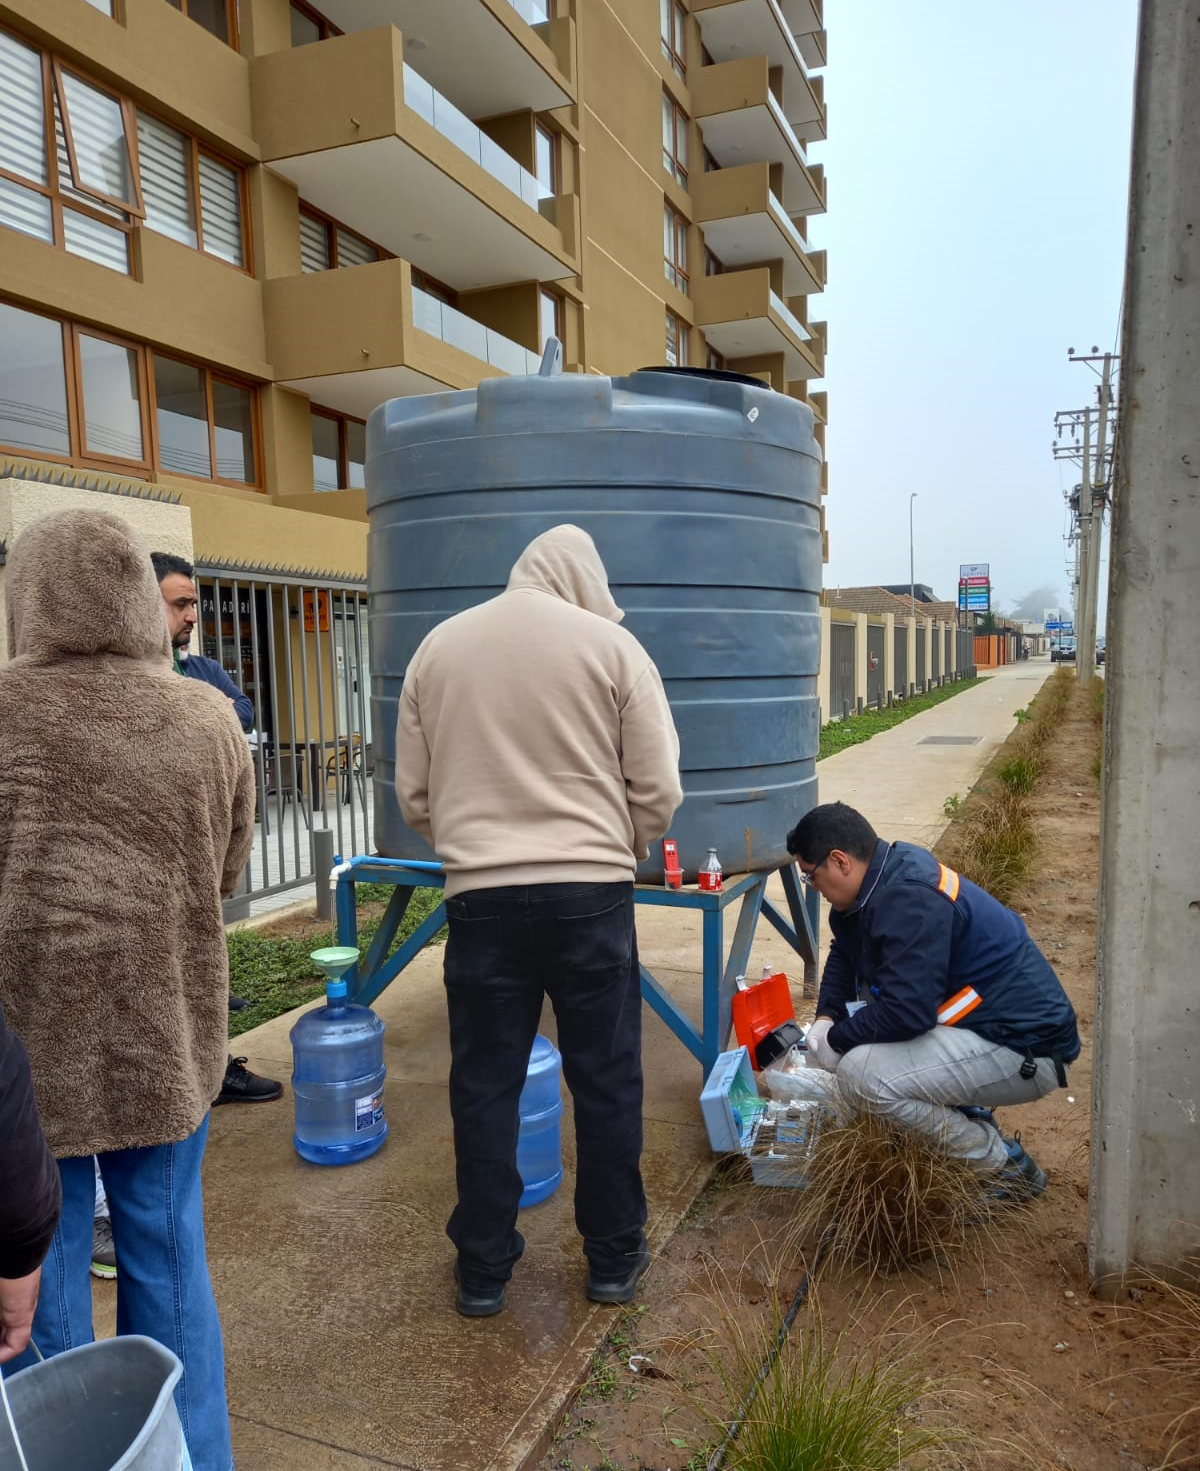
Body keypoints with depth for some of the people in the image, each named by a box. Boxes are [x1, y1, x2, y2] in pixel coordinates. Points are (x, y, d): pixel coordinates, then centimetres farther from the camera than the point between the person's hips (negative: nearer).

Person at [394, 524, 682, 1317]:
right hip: (592, 893, -1)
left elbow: (413, 791, 9)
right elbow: (658, 790, -2)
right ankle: (614, 1257, 27)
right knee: (607, 1080, 13)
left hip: (480, 896, 2)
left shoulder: (438, 648, 6)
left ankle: (483, 1267, 26)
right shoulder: (611, 645, -2)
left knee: (485, 1084, 13)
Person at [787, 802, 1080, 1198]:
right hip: (987, 1019, 10)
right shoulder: (884, 879, 4)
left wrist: (836, 1040, -14)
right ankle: (965, 1115, 18)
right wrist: (827, 1017, 2)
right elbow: (844, 955, 18)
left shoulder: (910, 902, -26)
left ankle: (1005, 1167, -5)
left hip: (1025, 1048, -10)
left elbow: (906, 1010, -30)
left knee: (860, 1074, -24)